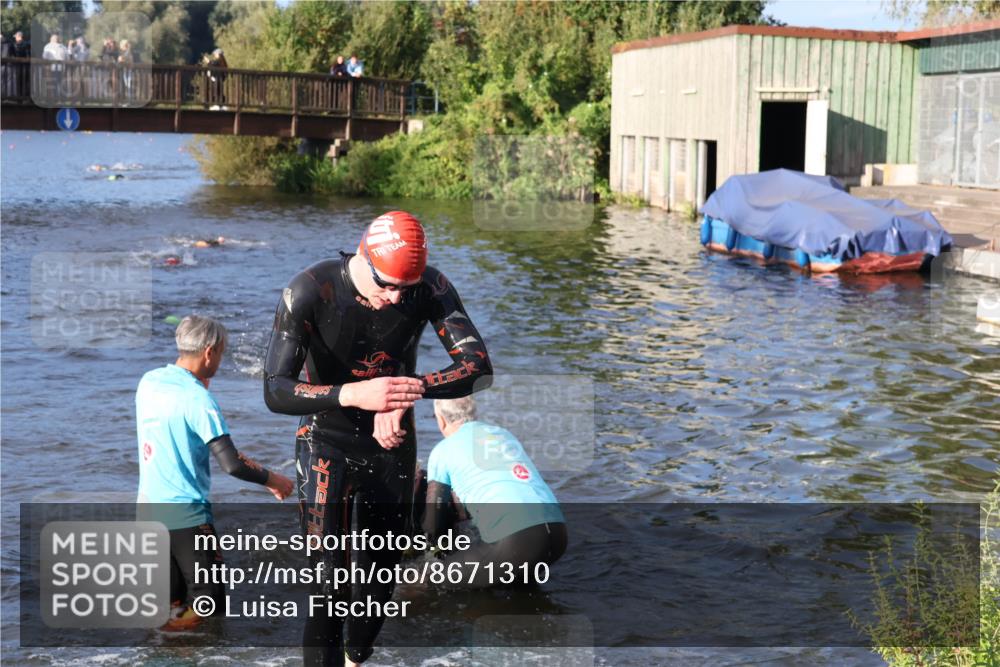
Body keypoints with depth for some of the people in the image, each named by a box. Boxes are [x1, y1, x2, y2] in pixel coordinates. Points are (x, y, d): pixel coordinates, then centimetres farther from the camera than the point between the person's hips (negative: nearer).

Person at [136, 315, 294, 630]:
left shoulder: (149, 380, 2)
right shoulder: (198, 399, -19)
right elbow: (232, 465, -22)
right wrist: (272, 480, -6)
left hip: (149, 506, 7)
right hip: (185, 514, -7)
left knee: (172, 598, 19)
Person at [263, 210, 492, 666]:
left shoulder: (430, 289, -17)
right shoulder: (308, 292, -24)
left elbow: (479, 368, -20)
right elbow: (275, 392, -28)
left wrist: (410, 390, -38)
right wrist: (354, 394, -45)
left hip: (392, 445, 3)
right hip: (326, 444, -3)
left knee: (380, 578, 15)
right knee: (328, 585, -13)